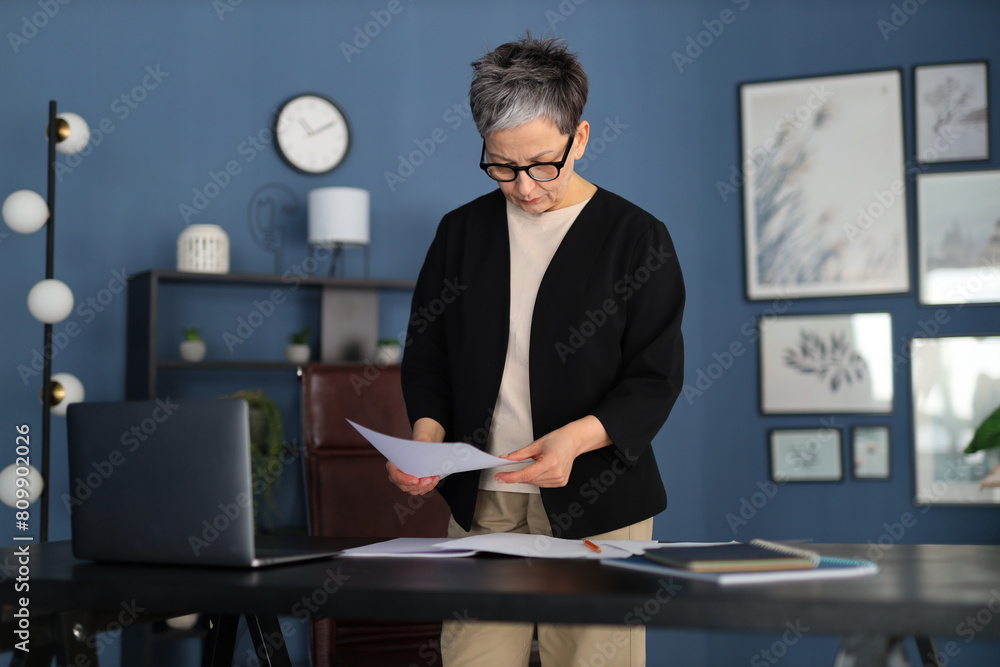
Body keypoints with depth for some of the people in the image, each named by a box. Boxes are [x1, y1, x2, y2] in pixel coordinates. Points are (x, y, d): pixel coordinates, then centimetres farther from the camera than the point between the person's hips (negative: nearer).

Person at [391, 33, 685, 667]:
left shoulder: (638, 238, -2)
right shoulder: (462, 231, 9)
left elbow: (656, 379, -5)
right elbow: (427, 350, 13)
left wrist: (577, 437, -22)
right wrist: (427, 433, -7)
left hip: (596, 506, -2)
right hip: (480, 501, 3)